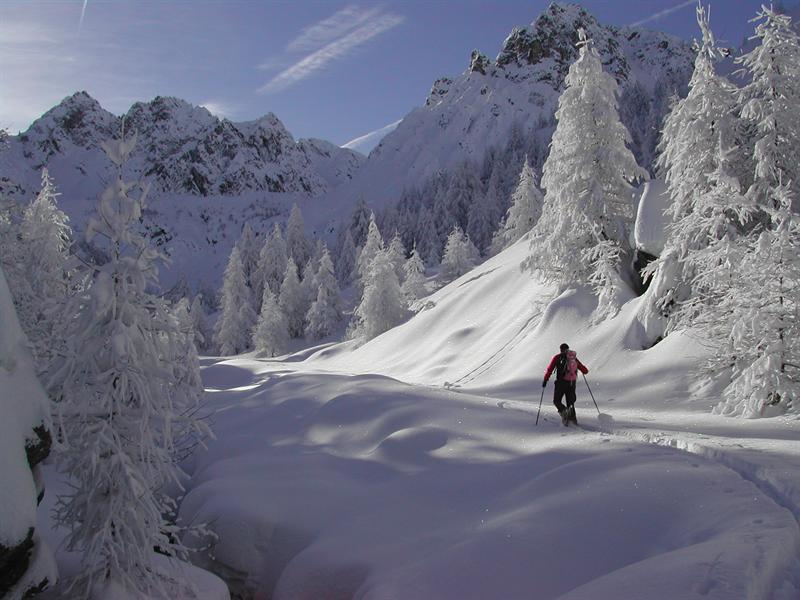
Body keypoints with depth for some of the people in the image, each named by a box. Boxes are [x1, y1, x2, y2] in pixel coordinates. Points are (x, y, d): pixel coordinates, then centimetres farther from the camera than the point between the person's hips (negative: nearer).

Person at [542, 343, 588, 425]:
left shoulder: (557, 357, 3)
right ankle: (573, 418, 7)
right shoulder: (574, 358, 12)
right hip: (572, 383, 3)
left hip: (561, 382, -3)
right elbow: (585, 370, 13)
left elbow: (550, 369, -4)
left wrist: (545, 380, 2)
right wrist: (584, 370, 37)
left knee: (556, 401, 7)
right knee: (570, 402, 17)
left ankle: (563, 411, -20)